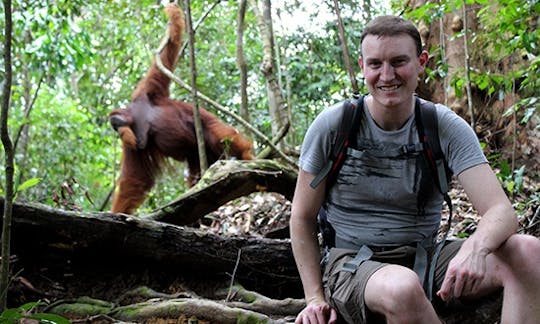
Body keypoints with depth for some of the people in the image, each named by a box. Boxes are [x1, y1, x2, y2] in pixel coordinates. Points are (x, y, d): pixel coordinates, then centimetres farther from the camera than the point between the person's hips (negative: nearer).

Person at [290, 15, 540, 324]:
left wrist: (476, 247, -37)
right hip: (351, 261, -2)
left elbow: (501, 211, -14)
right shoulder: (332, 125, -6)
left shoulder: (446, 127, -3)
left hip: (424, 258, 3)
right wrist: (316, 297, -4)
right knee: (402, 288, -40)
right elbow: (303, 216, 3)